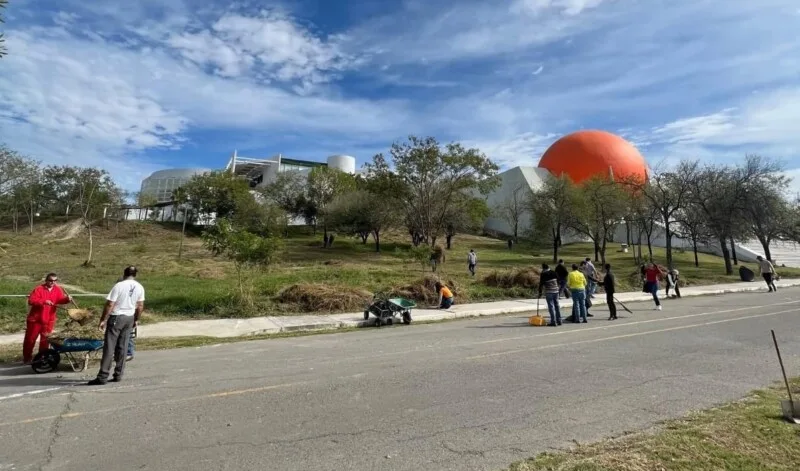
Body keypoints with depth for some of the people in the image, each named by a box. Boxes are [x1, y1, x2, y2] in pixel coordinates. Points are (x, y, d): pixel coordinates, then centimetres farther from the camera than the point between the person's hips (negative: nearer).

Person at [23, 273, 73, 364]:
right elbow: (31, 301, -21)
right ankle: (27, 358, 25)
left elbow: (61, 300, -7)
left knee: (45, 340, 10)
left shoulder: (58, 289, 0)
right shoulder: (39, 289, -13)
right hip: (35, 319, -3)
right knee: (30, 339, 10)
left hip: (49, 320, 3)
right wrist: (44, 301, -32)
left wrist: (67, 299, -28)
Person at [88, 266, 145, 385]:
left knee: (109, 347, 0)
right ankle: (118, 375, 14)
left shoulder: (119, 286, -12)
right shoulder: (140, 287, 2)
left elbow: (109, 305, -14)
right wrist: (136, 320, 17)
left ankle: (103, 376, 1)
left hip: (116, 317, -5)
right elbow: (140, 306, 7)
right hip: (129, 318, 5)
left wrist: (103, 320, -7)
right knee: (123, 347, 10)